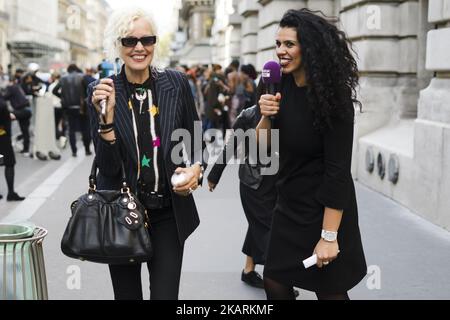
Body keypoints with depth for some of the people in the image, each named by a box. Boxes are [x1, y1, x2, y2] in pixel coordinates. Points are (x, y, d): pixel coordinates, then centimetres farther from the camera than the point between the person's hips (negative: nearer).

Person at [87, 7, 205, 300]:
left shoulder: (176, 83, -2)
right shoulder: (101, 91, -6)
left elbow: (196, 141, 9)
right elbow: (107, 165, -11)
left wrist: (196, 169, -11)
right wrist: (107, 114, -24)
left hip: (168, 212, 0)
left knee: (166, 294, -3)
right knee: (126, 293, 14)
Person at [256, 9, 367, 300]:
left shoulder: (332, 96, -19)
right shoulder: (283, 87, 0)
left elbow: (338, 169, -20)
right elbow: (263, 146, 5)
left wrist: (329, 236, -21)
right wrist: (266, 116, -16)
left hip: (323, 209, -6)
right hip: (289, 205, 7)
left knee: (329, 290, 8)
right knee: (275, 282, 13)